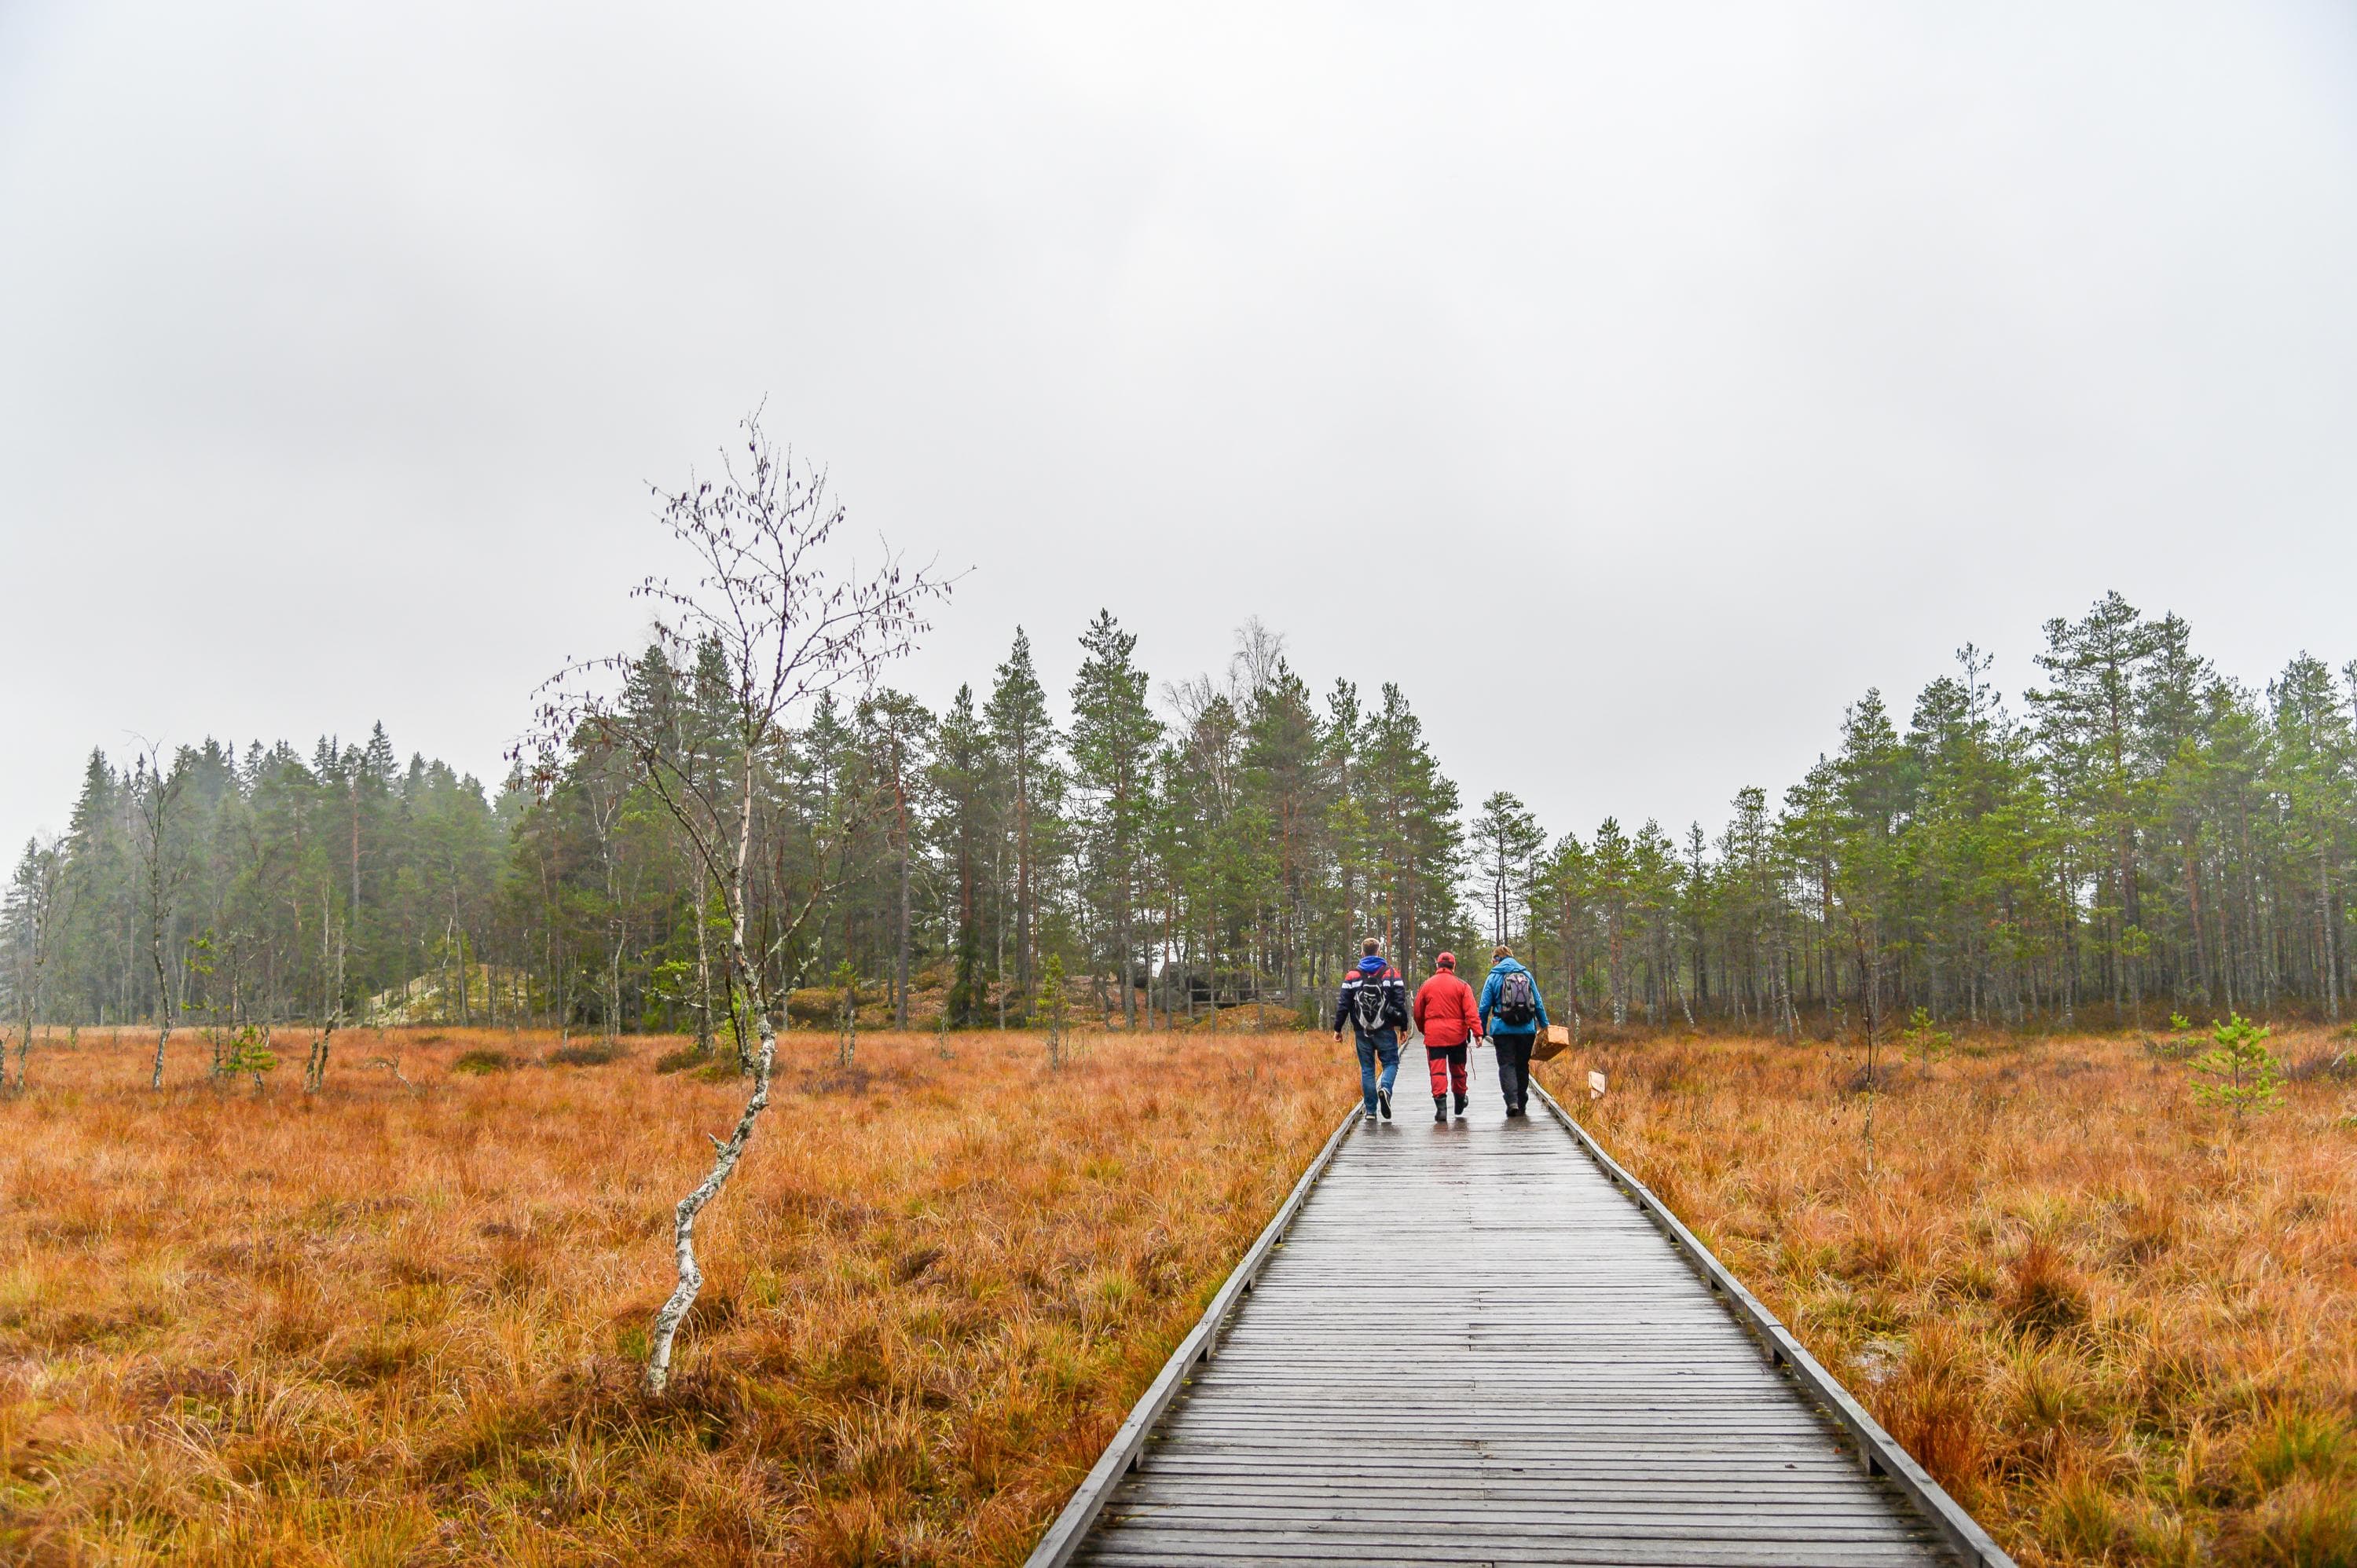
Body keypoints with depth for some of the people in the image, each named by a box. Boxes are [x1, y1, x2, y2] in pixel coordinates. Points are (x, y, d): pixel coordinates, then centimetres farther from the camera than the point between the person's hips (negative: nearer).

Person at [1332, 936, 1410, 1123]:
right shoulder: (1392, 974, 1)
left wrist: (1337, 1028, 7)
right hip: (1385, 1030, -1)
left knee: (1367, 1069, 8)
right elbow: (1400, 1002, -2)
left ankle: (1370, 1110, 5)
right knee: (1391, 1062, 10)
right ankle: (1385, 1088, -21)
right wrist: (1403, 1027, 6)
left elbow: (1343, 1005, 1)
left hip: (1362, 1032, 1)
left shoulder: (1353, 976, 3)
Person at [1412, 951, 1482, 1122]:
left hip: (1433, 1036, 0)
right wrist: (1477, 1032, -13)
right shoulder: (1462, 986, -1)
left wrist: (1423, 1031, 26)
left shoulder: (1426, 986, 4)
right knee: (1457, 1070, 16)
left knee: (1437, 1071, -3)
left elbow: (1418, 1013, 11)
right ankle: (1460, 1103, 33)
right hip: (1457, 1035, 0)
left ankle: (1441, 1106, -16)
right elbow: (1471, 1012, -10)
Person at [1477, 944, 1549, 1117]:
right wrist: (1544, 1026, 17)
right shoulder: (1527, 975, 7)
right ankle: (1521, 1106, 16)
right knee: (1522, 1066, 13)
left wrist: (1482, 1032, 7)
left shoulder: (1493, 977, -1)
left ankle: (1512, 1102, -18)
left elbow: (1484, 1007, -1)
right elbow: (1539, 1003, 9)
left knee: (1507, 1065, 0)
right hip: (1527, 1030, 3)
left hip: (1503, 1030, -3)